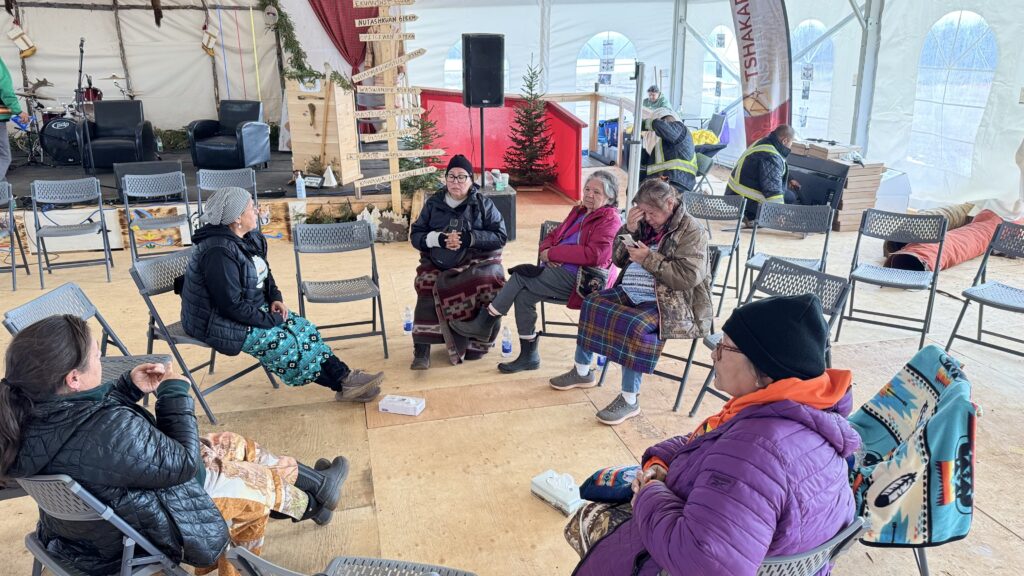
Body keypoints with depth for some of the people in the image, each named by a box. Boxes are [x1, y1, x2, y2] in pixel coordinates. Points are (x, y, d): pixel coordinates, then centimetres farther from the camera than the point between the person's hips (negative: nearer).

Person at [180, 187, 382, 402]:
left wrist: (275, 297, -1)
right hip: (222, 323, -9)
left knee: (303, 328, -6)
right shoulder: (219, 252, -28)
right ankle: (342, 384, -6)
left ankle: (343, 377, -9)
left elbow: (264, 275, 17)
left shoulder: (250, 238, 1)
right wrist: (271, 319, -19)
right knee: (285, 341, -17)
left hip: (253, 309, 9)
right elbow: (232, 305, -28)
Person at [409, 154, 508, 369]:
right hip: (438, 266, 1)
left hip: (476, 263, -1)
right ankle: (422, 348, -32)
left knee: (488, 280, -35)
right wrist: (438, 239, -11)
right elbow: (415, 235, 10)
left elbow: (500, 236, 0)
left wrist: (469, 238, -14)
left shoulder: (483, 204, 7)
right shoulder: (433, 203, 13)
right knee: (428, 288, -33)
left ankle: (477, 339, -14)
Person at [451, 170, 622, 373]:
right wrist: (546, 252, -6)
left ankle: (483, 323, -7)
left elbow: (593, 254, -19)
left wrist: (552, 254, -14)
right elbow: (552, 237, 19)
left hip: (583, 280, -7)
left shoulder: (610, 219, -4)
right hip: (561, 273, 7)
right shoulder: (579, 211, 21)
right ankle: (529, 356, -8)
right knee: (524, 294, -18)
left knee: (521, 273, -18)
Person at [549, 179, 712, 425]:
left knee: (635, 326, -33)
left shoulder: (691, 230, -11)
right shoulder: (647, 223, 9)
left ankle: (630, 400, -21)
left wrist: (648, 259, -21)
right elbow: (618, 259, 11)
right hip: (632, 293, 9)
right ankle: (582, 371, 16)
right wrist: (629, 229, -6)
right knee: (592, 303, 2)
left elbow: (689, 276, -22)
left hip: (672, 302, -8)